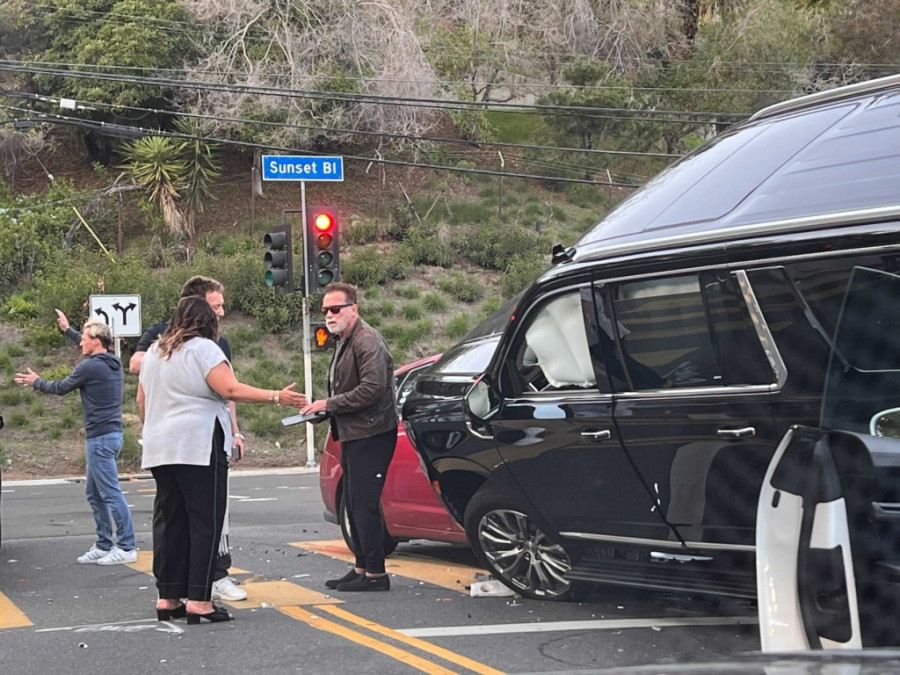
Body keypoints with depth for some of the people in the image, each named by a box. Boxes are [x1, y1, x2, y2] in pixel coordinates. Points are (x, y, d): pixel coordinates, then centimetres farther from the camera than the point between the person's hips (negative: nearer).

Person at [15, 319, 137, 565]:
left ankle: (127, 547, -9)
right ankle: (104, 545, 19)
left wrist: (36, 382, 20)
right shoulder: (114, 363, 11)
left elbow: (60, 388, 1)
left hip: (100, 438, -10)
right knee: (94, 493, 16)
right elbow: (94, 349, 33)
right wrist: (68, 329, 45)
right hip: (112, 434, 10)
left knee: (111, 493, -9)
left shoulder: (89, 367, -14)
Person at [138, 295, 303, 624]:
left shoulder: (154, 352, 18)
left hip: (160, 449, 8)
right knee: (205, 523, -5)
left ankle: (168, 598, 11)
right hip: (199, 447, -8)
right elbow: (231, 390, -17)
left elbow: (142, 401, 22)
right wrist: (277, 397, -14)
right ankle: (199, 601, -9)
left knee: (169, 522, 10)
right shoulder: (202, 349, -6)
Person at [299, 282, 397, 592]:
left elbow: (372, 388, -24)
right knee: (355, 505, 13)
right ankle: (361, 567, 21)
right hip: (353, 435, 11)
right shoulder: (344, 342, 19)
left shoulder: (367, 341, -14)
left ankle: (375, 573, -6)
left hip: (371, 435, -11)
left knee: (365, 504, -10)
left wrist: (329, 404, -18)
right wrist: (323, 409, 8)